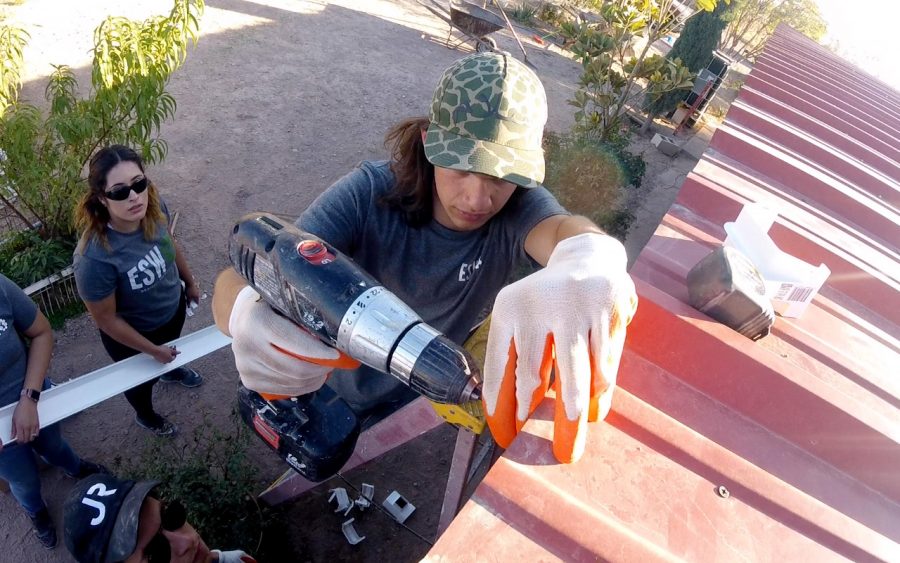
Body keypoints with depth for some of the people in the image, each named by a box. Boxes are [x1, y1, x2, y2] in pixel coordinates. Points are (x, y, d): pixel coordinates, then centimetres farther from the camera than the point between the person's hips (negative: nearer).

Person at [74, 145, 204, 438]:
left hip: (173, 308, 4)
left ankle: (171, 371, 74)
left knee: (172, 353, 37)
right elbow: (106, 319, -26)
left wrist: (189, 282, 12)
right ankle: (145, 415, 63)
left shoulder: (155, 207, -27)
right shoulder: (94, 257, -42)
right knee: (143, 376, 28)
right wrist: (152, 350, -14)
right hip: (134, 334, -4)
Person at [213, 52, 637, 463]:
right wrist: (247, 314, -60)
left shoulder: (518, 210, -25)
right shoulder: (369, 194, -28)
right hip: (325, 390, 0)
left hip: (422, 405, 1)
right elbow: (239, 282, -34)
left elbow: (563, 228, -49)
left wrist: (587, 260, -75)